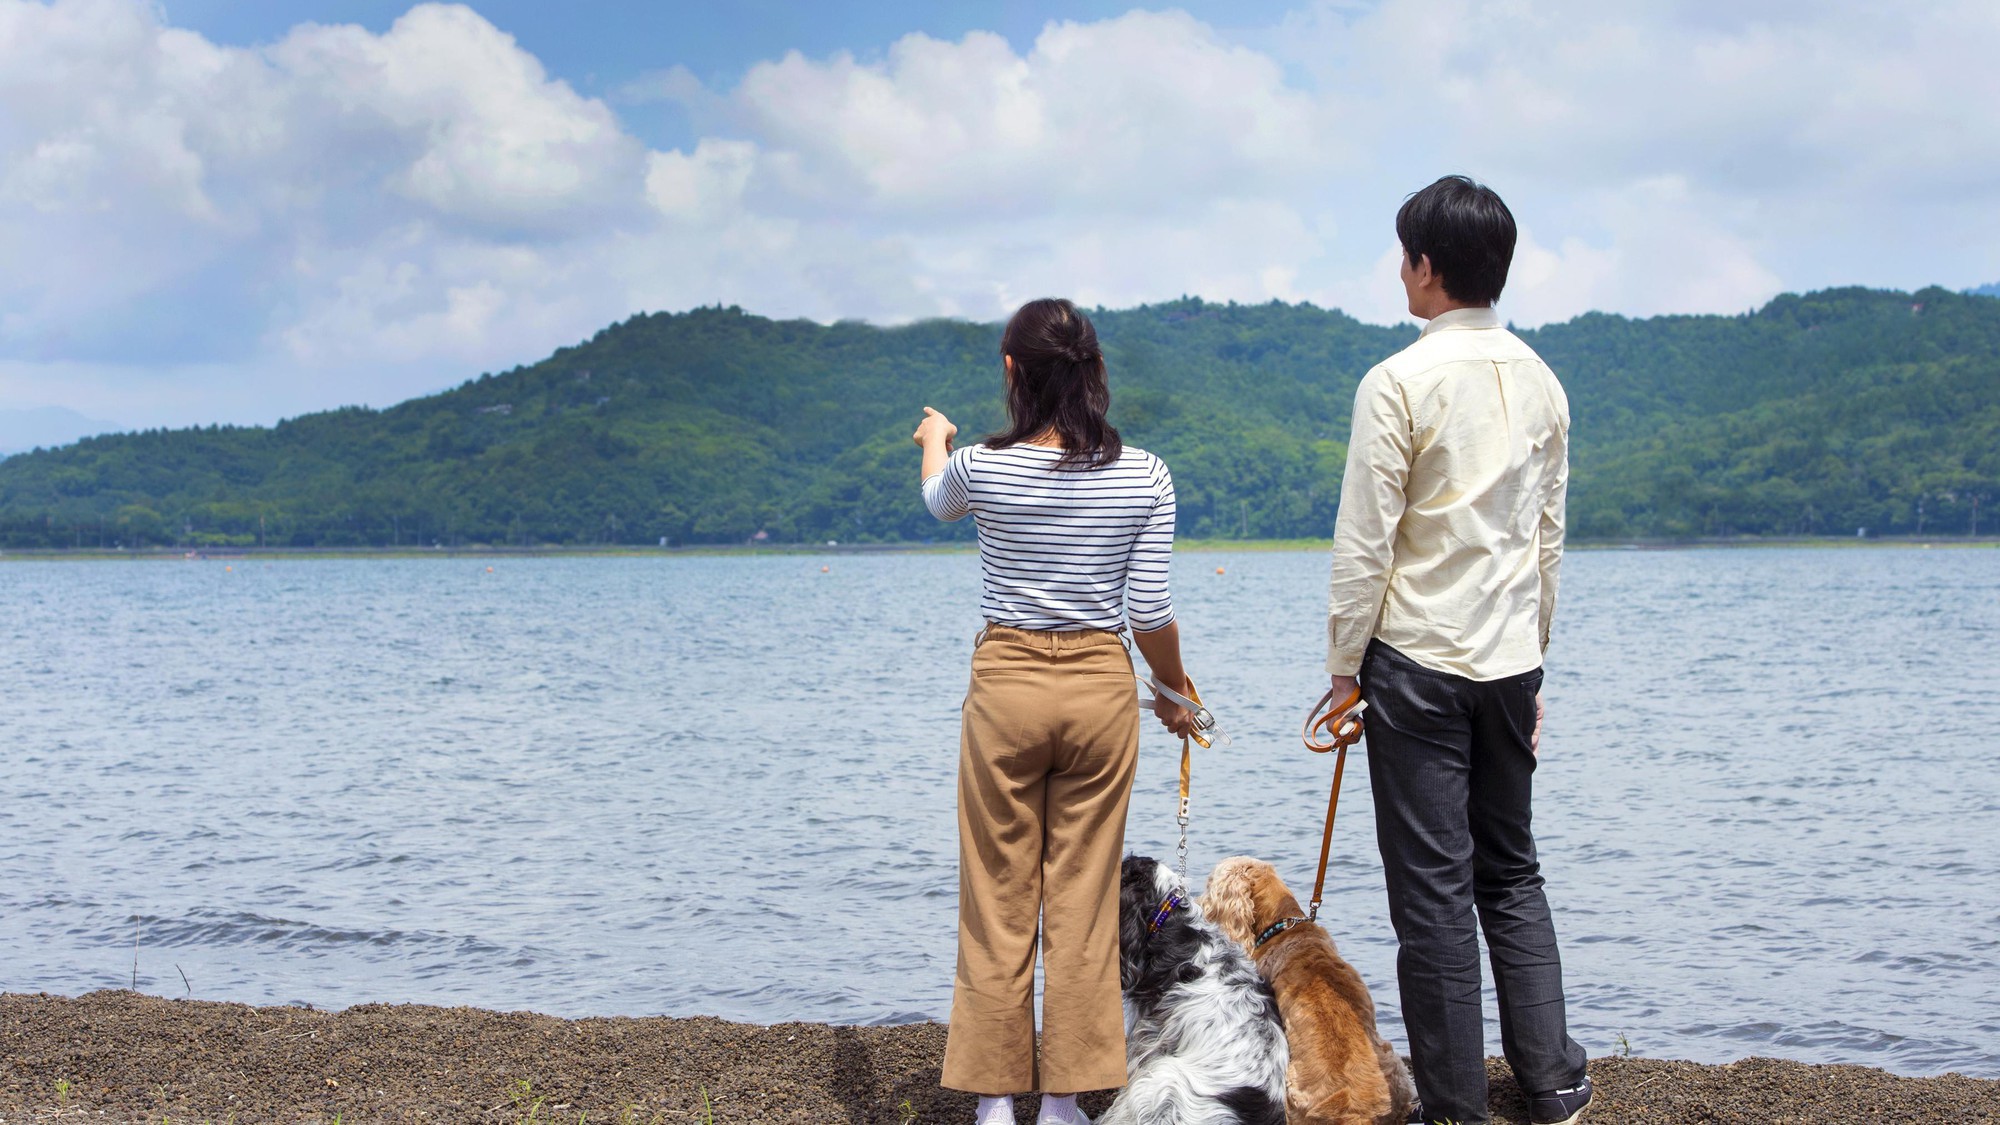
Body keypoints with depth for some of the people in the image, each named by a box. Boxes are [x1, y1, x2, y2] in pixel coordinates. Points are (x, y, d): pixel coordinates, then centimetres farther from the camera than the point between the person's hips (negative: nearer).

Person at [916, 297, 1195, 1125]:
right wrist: (1176, 694, 15)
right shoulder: (1144, 477, -6)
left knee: (997, 899, 9)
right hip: (1100, 685, 1)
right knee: (1084, 899, 9)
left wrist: (934, 439, 40)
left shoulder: (982, 466, -9)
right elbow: (1150, 614, -4)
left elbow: (939, 502, 17)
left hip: (1006, 683, -1)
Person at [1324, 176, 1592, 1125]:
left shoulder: (1399, 382, -12)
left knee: (1433, 888, 1)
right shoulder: (1541, 381, 6)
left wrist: (1344, 666, -3)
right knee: (1511, 873, 17)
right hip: (1512, 658, 6)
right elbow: (1548, 538, 12)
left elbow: (1364, 543, -12)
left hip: (1419, 661, -6)